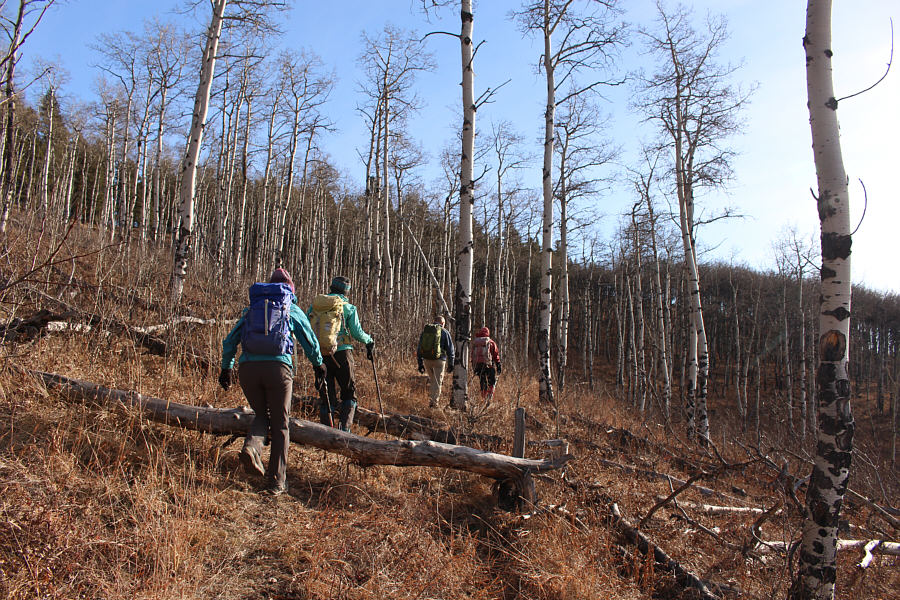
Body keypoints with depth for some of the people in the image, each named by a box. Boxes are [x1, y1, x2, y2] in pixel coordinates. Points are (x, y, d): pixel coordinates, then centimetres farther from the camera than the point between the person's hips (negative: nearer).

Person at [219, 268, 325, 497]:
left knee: (262, 416, 21)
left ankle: (251, 446, -10)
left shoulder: (252, 309, 22)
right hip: (278, 366, -3)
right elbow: (310, 341, 18)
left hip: (248, 367, 3)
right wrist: (318, 364, 34)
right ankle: (276, 482, 7)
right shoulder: (293, 310, 15)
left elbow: (229, 341, 21)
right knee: (279, 425, 7)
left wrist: (226, 368, 30)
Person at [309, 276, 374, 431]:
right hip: (342, 353, -2)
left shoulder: (315, 305, 9)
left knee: (326, 396, 10)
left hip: (320, 356, 3)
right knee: (349, 393, 10)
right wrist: (369, 340, 16)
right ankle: (344, 428, -5)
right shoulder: (348, 307, 2)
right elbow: (357, 333, -3)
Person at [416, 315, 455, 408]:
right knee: (438, 382, 5)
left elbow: (419, 348, 14)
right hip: (439, 360, -4)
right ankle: (433, 402, 2)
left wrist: (420, 363, 18)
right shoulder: (445, 332, 1)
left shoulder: (425, 330, 12)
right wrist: (451, 364, 7)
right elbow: (450, 349, 0)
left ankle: (432, 397, 20)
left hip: (426, 360, 4)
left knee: (432, 380, 22)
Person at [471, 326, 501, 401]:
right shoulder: (491, 343, 2)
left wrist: (474, 367, 19)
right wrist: (498, 366, 5)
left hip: (478, 365, 4)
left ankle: (484, 398, 11)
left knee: (482, 382, 13)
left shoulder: (474, 343, 13)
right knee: (492, 381, 7)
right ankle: (489, 395, -9)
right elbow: (496, 355, 0)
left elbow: (473, 356, 15)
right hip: (488, 364, -4)